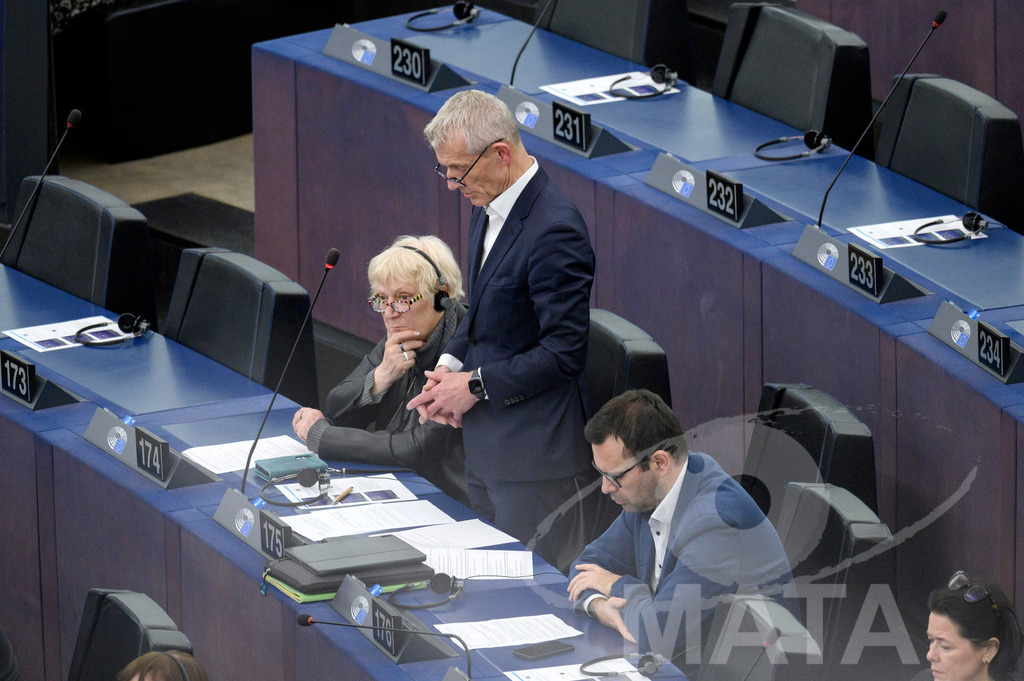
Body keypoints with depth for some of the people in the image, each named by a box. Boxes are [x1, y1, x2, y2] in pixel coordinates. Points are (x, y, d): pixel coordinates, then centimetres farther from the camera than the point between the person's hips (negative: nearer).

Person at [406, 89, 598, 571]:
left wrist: (476, 386, -15)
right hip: (487, 449, 9)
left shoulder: (554, 231, -22)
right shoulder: (487, 208, 9)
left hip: (537, 457, -9)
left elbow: (564, 351, -21)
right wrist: (450, 364, 4)